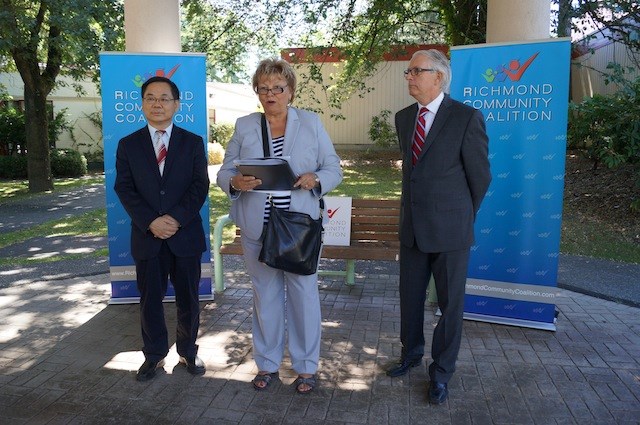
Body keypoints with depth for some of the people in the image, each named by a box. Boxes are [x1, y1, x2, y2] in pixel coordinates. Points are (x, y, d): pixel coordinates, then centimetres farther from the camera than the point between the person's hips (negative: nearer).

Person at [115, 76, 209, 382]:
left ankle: (187, 351, 29)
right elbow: (124, 188, -1)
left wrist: (176, 218, -16)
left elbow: (200, 186, -4)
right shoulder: (128, 145, 6)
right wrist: (150, 221, -15)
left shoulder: (193, 142, 4)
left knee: (188, 298, 10)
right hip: (146, 236, 1)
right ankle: (154, 355, 29)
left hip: (186, 234, 0)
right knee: (150, 299, 10)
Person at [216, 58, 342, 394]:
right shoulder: (244, 126, 6)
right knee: (265, 295, 11)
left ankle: (306, 366, 25)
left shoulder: (312, 123, 3)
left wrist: (316, 180, -19)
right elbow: (224, 173, 5)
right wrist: (236, 183, -18)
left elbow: (334, 170, 3)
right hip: (257, 228, 1)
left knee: (303, 293, 6)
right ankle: (267, 364, 30)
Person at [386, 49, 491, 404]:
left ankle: (441, 371, 27)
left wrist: (462, 217, 7)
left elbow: (480, 176, -4)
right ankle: (411, 352, 39)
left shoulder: (467, 118, -11)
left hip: (450, 229, -5)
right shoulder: (404, 118, 8)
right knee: (410, 296, 16)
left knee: (450, 302, 9)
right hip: (412, 227, 5)